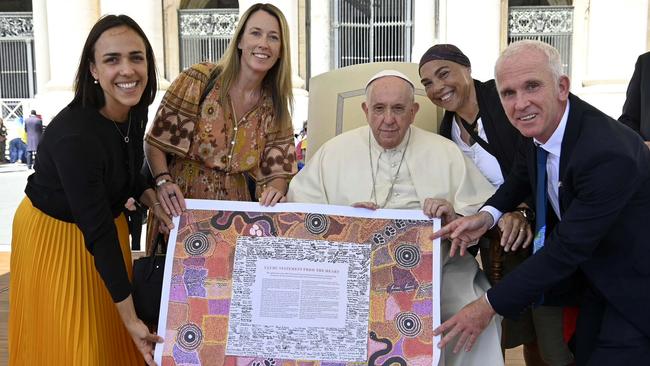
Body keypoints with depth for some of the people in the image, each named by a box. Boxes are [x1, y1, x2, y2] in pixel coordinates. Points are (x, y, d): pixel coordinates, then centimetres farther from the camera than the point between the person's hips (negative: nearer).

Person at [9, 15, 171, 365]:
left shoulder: (134, 110, -11)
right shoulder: (74, 135, -34)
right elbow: (97, 232, -31)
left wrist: (154, 202, -12)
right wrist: (131, 318, -28)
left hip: (107, 222, 7)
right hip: (55, 234, -7)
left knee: (113, 336, 19)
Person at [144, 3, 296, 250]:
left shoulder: (275, 106, 2)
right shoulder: (198, 81, -10)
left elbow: (277, 170, 1)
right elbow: (156, 143, -7)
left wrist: (274, 192, -21)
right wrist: (163, 181, -24)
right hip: (182, 208, -3)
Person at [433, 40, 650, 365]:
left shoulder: (609, 154, -34)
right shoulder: (539, 128, -10)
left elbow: (567, 249, -29)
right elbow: (525, 171, 13)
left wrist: (489, 306, -23)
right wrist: (489, 214, -7)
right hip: (596, 276, 7)